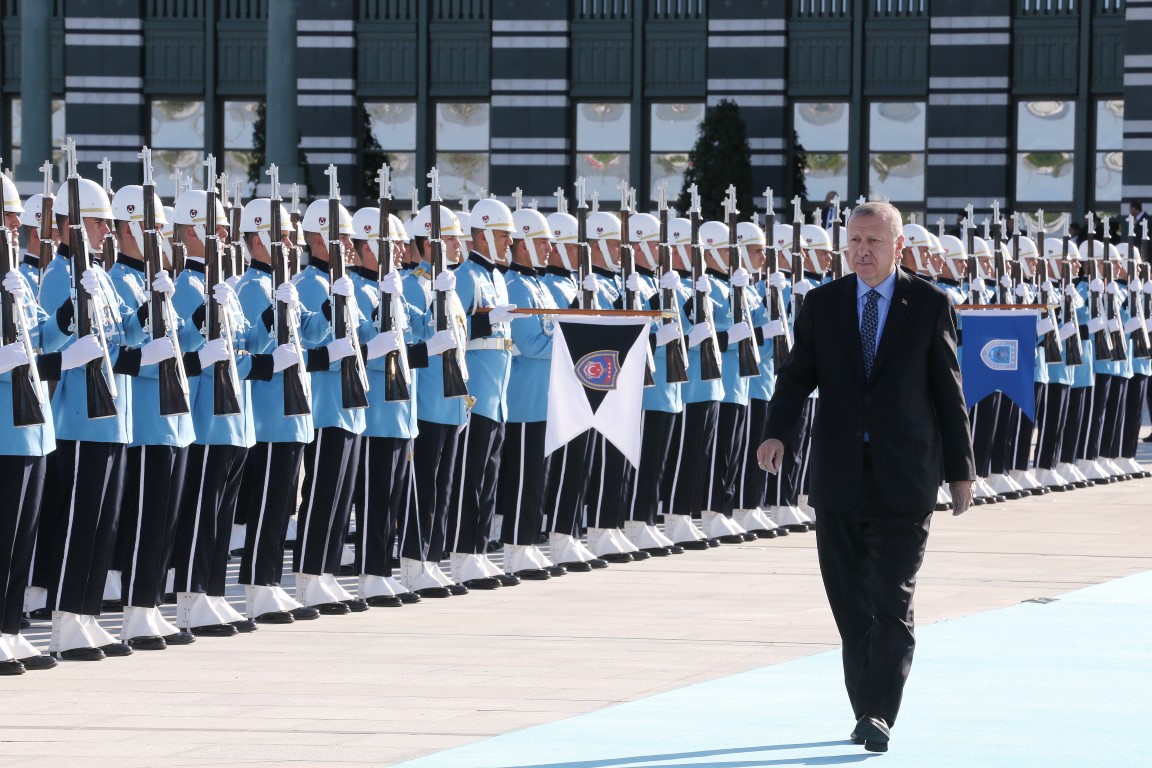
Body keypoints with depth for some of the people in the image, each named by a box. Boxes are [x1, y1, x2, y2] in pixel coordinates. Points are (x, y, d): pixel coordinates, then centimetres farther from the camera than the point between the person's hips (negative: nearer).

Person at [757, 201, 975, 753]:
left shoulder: (929, 305, 2)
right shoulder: (822, 304, 7)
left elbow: (949, 390, 4)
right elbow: (797, 374, 2)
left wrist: (960, 470, 5)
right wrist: (777, 433, -16)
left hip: (904, 479, -3)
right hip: (840, 476, 3)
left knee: (892, 603, -11)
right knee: (849, 604, 7)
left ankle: (879, 717, -14)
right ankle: (866, 710, 19)